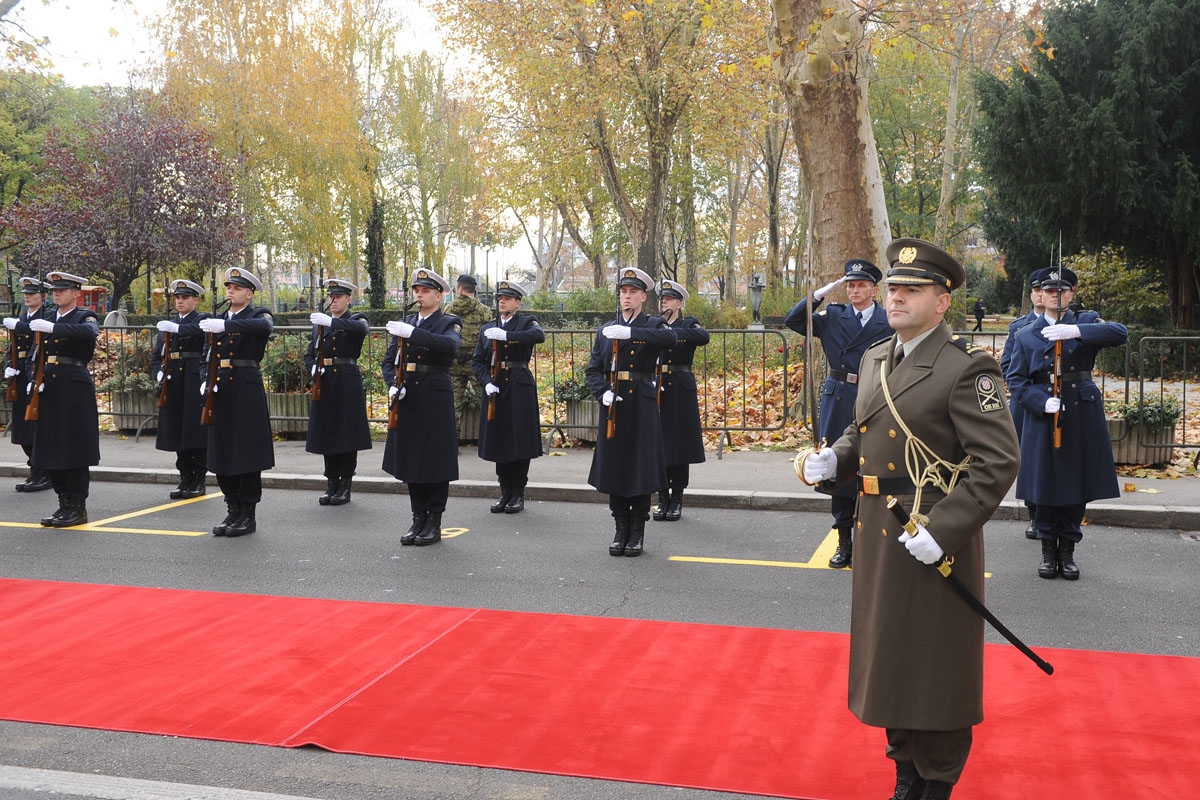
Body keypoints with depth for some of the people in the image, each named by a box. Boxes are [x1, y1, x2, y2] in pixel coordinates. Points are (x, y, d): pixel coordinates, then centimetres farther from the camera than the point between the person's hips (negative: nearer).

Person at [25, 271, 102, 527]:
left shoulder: (85, 316, -2)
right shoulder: (47, 318, 15)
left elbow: (89, 332, -27)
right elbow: (36, 355, 15)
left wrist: (53, 327, -34)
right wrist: (33, 380, -1)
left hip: (75, 389, -6)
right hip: (48, 389, 6)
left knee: (75, 448, -3)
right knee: (52, 448, 9)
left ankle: (78, 507, 5)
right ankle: (65, 505, 18)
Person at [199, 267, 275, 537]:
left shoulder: (258, 315, -2)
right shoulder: (216, 321, 16)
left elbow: (265, 326, -28)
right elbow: (206, 358, 17)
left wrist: (224, 325, -37)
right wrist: (205, 382, -3)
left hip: (247, 392, -6)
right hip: (220, 393, 6)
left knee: (247, 454, -2)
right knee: (221, 455, 8)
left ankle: (248, 516, 7)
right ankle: (233, 512, 20)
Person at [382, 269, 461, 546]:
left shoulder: (450, 323, -2)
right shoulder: (404, 323, 12)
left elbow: (449, 346, -25)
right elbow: (389, 360, 11)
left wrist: (412, 333, -33)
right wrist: (394, 385, -9)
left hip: (436, 401, -5)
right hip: (407, 400, 5)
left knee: (436, 460, 0)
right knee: (411, 460, 10)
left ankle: (434, 523, 9)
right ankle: (418, 519, 21)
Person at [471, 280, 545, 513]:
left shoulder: (527, 321, 2)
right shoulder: (487, 329, 14)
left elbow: (539, 335, -22)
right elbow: (477, 360, 10)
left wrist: (506, 335, -30)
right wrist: (486, 383, -7)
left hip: (520, 388, -4)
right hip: (495, 389, 4)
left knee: (520, 440, -1)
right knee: (498, 440, 7)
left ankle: (518, 495, 8)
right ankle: (505, 493, 18)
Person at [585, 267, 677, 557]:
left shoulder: (653, 325, 1)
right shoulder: (605, 330, 10)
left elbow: (670, 338, -24)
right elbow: (593, 370, 9)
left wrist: (630, 332, -34)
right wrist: (603, 393, -12)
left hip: (642, 405, -3)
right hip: (614, 405, 3)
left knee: (641, 468, 1)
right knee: (614, 468, 6)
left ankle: (638, 533, 12)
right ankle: (621, 531, 17)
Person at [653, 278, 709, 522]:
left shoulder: (688, 325, 3)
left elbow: (703, 337, -21)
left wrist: (672, 331, -30)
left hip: (681, 391, -2)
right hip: (656, 391, 2)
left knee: (679, 445, 2)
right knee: (657, 445, 3)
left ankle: (677, 500, 10)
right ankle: (663, 498, 13)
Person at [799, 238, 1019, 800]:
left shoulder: (966, 368, -14)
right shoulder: (875, 359, 10)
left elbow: (997, 462, -19)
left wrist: (941, 530, -25)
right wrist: (833, 460, 0)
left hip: (936, 539, -7)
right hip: (877, 534, 7)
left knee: (935, 667, 6)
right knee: (889, 654, 18)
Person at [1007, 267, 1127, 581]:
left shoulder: (1086, 322, 6)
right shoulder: (1026, 335, 6)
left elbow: (1120, 333, -14)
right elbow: (1016, 381, 1)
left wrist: (1076, 331, -27)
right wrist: (1043, 402, -16)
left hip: (1081, 417, 0)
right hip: (1042, 417, 0)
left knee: (1077, 486, 6)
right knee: (1044, 487, 3)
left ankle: (1067, 551, 20)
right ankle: (1048, 551, 18)